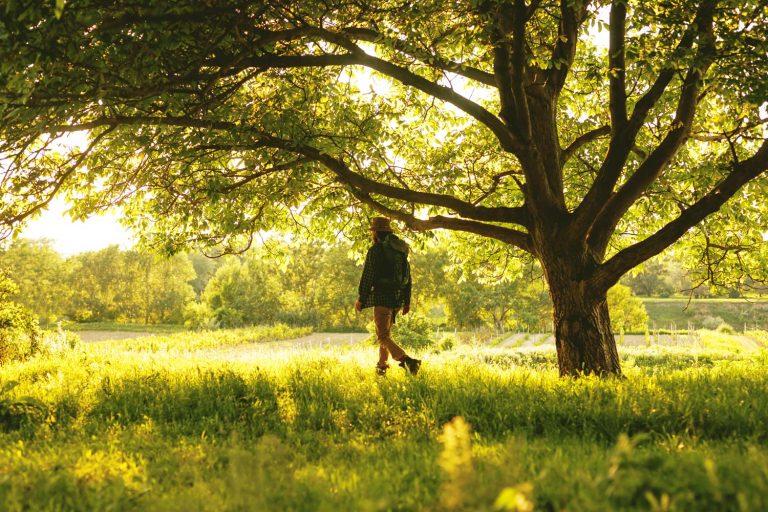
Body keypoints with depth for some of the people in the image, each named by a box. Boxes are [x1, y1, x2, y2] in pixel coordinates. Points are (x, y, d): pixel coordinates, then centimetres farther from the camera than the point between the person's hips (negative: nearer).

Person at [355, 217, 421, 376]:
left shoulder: (376, 250, -10)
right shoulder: (401, 250, 13)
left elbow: (368, 276, -14)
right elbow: (407, 276, 14)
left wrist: (361, 299, -8)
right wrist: (407, 301, 18)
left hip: (382, 297, -8)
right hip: (398, 297, 8)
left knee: (383, 336, -8)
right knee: (385, 332, 23)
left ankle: (408, 361, -27)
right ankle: (382, 366, 28)